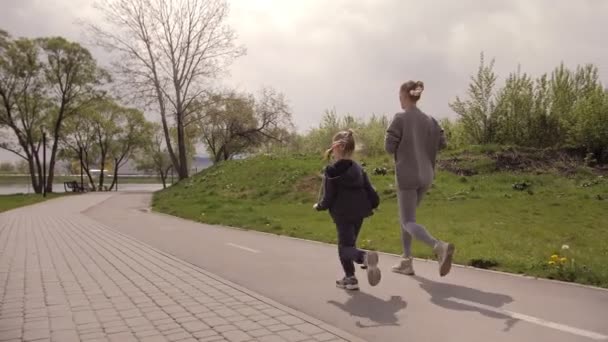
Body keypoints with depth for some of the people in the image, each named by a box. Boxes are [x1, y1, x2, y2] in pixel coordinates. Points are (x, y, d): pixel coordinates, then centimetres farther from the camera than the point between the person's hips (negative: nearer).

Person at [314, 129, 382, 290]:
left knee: (345, 247, 0)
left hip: (342, 214, -6)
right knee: (347, 244, 21)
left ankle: (365, 257, -30)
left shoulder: (331, 172, -11)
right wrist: (371, 205, 21)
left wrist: (318, 206, 9)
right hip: (359, 212, 6)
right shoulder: (358, 168, 4)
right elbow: (370, 190, 3)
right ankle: (350, 278, 22)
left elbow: (327, 198, -10)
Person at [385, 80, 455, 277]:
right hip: (425, 176, 7)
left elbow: (389, 147, -11)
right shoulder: (429, 120, 7)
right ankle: (406, 262, 22)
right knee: (406, 216, 20)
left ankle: (439, 247, -29)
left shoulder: (400, 118, -10)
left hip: (407, 175, -7)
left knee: (408, 222, -4)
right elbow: (442, 143, 4)